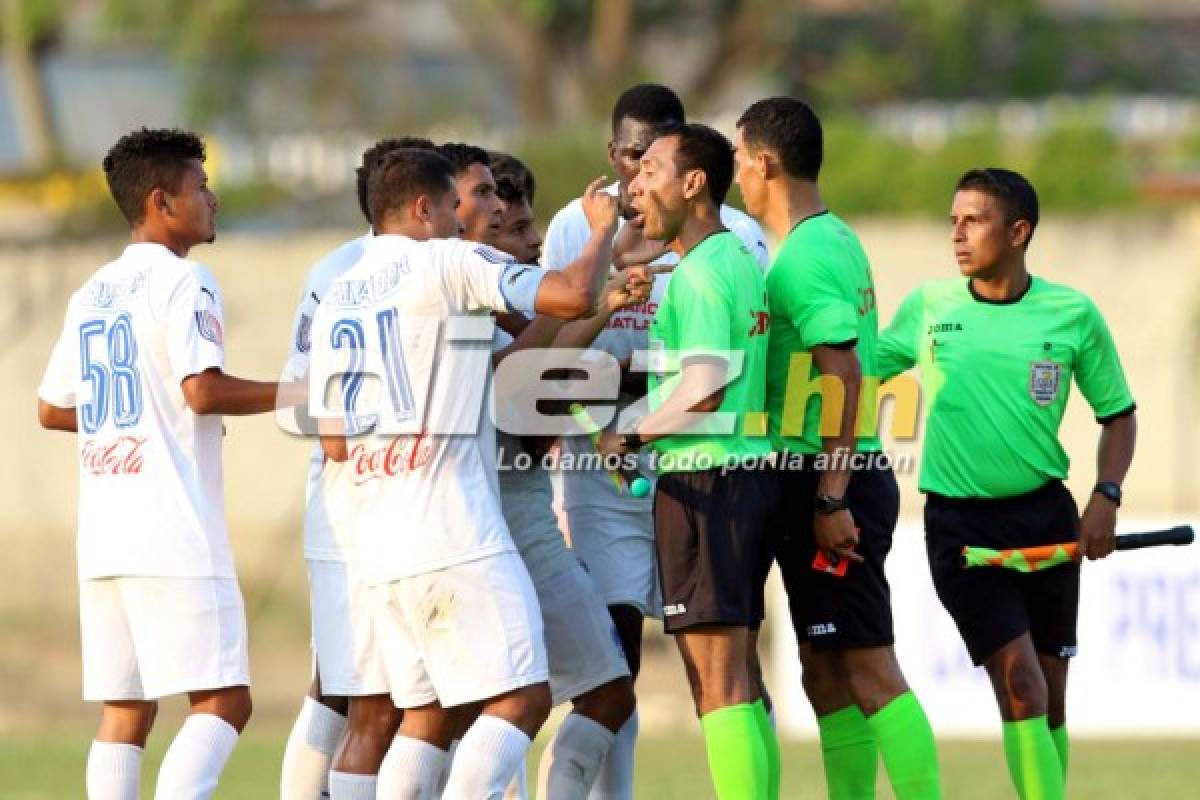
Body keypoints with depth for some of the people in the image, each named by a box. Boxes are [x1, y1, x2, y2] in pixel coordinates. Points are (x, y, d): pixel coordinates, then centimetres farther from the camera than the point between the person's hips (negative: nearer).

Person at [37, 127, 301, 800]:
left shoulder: (93, 294, 18)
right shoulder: (182, 280, -6)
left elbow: (52, 409, 23)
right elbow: (204, 390, -17)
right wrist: (292, 394, -4)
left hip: (103, 535, 8)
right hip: (175, 534, -8)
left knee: (125, 710, 7)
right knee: (223, 701, -9)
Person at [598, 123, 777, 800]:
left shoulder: (699, 272, -13)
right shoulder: (743, 261, 16)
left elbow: (704, 389, -22)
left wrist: (629, 438, -9)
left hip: (702, 482, -10)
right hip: (750, 471, 10)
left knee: (718, 676, -9)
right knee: (739, 677, 11)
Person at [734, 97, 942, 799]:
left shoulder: (804, 256, -14)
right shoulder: (835, 240, 16)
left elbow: (845, 377, -21)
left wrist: (831, 498, -23)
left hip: (827, 481, -10)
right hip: (838, 482, 10)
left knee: (869, 670, -11)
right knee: (827, 674, 11)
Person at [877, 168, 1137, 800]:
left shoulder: (1073, 314, 0)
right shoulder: (927, 307, 0)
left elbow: (1118, 414, 9)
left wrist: (1105, 497, -4)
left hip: (1045, 513, 2)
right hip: (958, 521, -1)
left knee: (1050, 696, 7)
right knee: (1018, 678, -15)